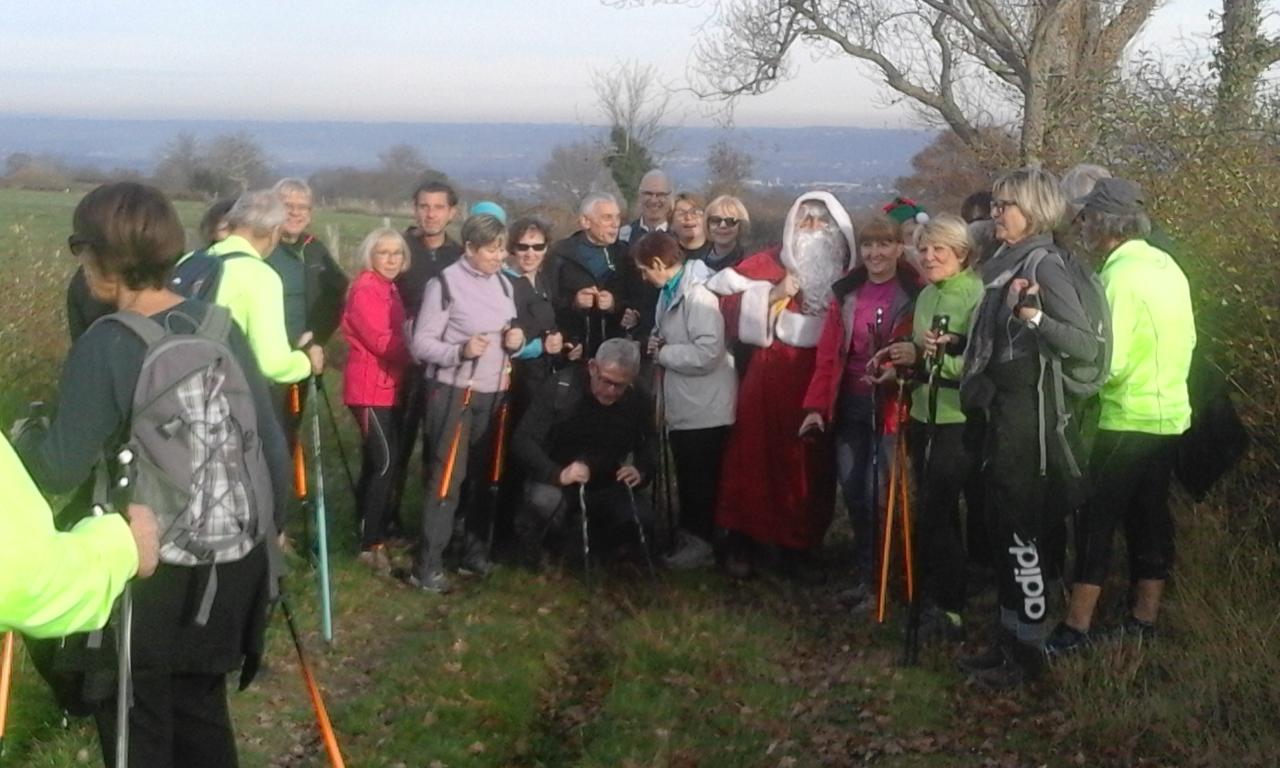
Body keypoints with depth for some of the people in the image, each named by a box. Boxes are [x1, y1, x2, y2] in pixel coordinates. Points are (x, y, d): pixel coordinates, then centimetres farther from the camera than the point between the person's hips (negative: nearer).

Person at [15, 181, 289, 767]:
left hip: (144, 567, -6)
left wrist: (25, 436, 5)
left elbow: (59, 470, -16)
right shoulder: (220, 327, -1)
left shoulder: (106, 347, -18)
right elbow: (270, 440, 3)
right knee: (200, 705, 20)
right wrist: (266, 526, 15)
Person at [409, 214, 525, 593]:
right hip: (453, 393, -6)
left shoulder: (503, 284, 10)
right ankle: (427, 565, -2)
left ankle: (475, 553, 24)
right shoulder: (445, 283, -11)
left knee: (485, 474, 12)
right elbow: (421, 343, -13)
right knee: (447, 476, -7)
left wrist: (516, 340, -4)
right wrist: (460, 351, -28)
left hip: (493, 393, 7)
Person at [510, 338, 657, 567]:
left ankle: (589, 543, 11)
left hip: (604, 486, 4)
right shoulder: (563, 387, -21)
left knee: (642, 519, -21)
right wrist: (557, 474, -39)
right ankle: (531, 535, 1)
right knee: (546, 502, -37)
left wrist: (642, 469, -15)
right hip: (554, 481, -4)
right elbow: (523, 440, -23)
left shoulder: (638, 402, -8)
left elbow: (650, 445, 9)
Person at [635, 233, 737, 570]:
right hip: (683, 406, 9)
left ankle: (700, 542, 14)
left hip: (705, 409, -9)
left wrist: (662, 353, -15)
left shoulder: (699, 293, -19)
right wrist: (657, 343, -1)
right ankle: (688, 536, 30)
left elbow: (708, 353, -27)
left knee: (701, 480, 3)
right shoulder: (671, 291, 11)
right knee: (687, 478, 19)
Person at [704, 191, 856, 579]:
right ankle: (739, 544, 11)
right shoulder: (768, 264, 3)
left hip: (820, 379, 2)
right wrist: (773, 294, -13)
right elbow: (725, 303, -5)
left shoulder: (846, 276, 7)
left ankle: (797, 546, 18)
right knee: (756, 456, 0)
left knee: (809, 463, 5)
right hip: (771, 375, -1)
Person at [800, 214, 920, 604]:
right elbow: (828, 353, 5)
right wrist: (815, 405, -1)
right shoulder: (845, 293, 8)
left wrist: (899, 366, -27)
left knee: (876, 493, -3)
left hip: (892, 405, -4)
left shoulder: (915, 293, -5)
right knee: (852, 491, 6)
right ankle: (867, 574, 22)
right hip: (850, 404, 4)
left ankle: (868, 579, 15)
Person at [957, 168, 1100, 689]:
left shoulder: (1045, 265, -13)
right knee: (1002, 531, 13)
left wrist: (1034, 317, -34)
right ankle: (1009, 639, 22)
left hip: (1030, 415, -9)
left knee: (1020, 533, -3)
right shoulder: (1007, 264, 13)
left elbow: (1087, 347, -20)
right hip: (1003, 411, 9)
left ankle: (1028, 650, 7)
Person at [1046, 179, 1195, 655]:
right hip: (1170, 414, 8)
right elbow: (1186, 341, 15)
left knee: (1096, 521, -2)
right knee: (1150, 518, 13)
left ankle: (1077, 626, 1)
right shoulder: (1168, 266, 8)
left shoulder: (1121, 276, -18)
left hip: (1126, 420, -8)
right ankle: (1144, 619, 21)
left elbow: (1107, 363, -21)